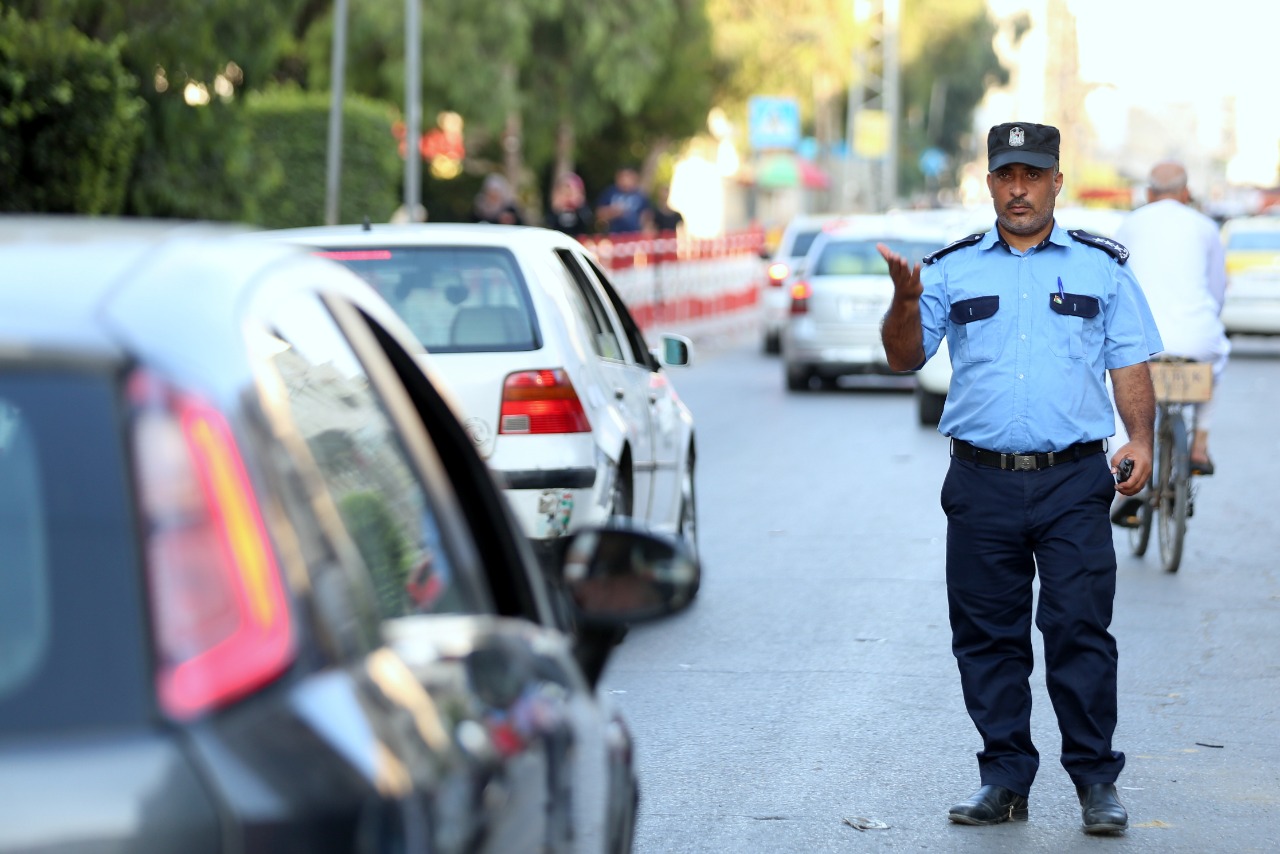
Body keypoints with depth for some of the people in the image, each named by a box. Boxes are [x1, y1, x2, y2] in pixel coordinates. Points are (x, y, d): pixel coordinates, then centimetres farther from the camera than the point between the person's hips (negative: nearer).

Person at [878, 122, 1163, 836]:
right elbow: (905, 358, 7)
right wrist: (905, 301, -12)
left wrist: (1141, 438, -7)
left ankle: (1097, 782, 2)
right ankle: (1005, 779, 15)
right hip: (982, 482, 2)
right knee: (988, 637, 5)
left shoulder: (1103, 267, 9)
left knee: (1080, 631, -6)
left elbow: (1131, 363, 8)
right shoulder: (953, 269, 10)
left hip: (1074, 482, -2)